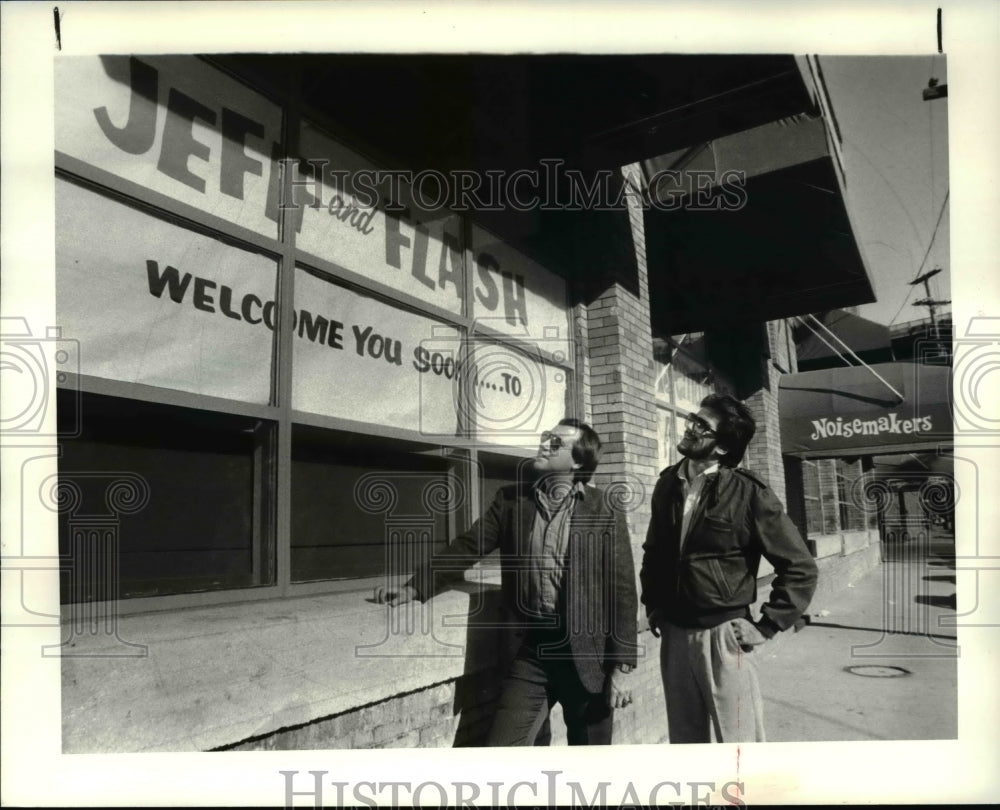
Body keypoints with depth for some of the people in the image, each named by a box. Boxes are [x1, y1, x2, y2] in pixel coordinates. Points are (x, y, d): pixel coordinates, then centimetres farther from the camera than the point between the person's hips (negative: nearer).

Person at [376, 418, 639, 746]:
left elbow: (622, 591, -4)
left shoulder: (604, 511, -4)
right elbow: (467, 546, 3)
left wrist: (622, 667, -7)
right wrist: (414, 587, -10)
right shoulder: (511, 499, 4)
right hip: (529, 648, 2)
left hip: (586, 653, -2)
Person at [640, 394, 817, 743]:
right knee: (684, 738, 17)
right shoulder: (668, 484, 5)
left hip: (722, 635, -5)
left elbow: (799, 567, -8)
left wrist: (765, 627, -8)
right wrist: (652, 606, 13)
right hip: (674, 634, 5)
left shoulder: (748, 492, -11)